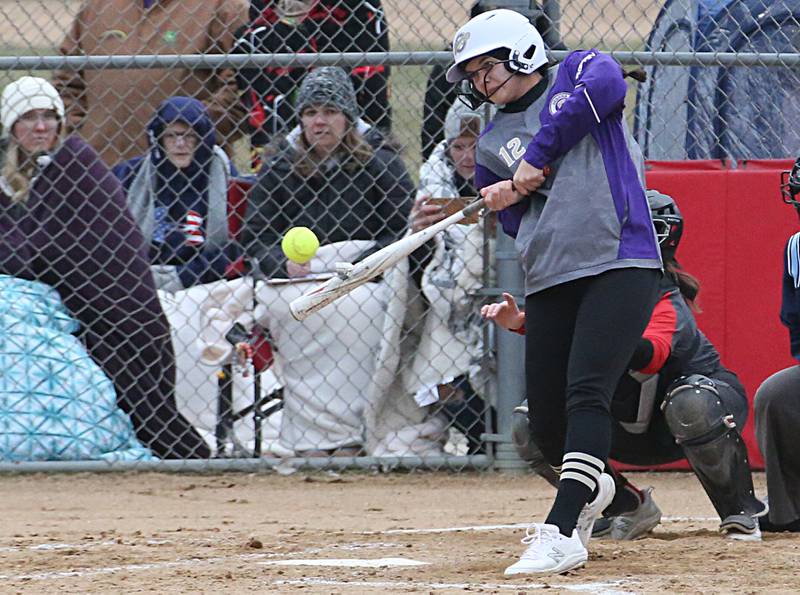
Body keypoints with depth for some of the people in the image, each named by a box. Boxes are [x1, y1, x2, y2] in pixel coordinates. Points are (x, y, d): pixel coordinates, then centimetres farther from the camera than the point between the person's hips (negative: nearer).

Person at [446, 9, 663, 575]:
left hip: (620, 265, -6)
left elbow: (606, 85, -18)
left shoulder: (577, 72, 6)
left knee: (585, 394, -21)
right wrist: (510, 199, -1)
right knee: (546, 420, 4)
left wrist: (536, 155, -11)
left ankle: (563, 532, -28)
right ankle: (589, 489, 37)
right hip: (549, 281, 6)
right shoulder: (493, 142, 20)